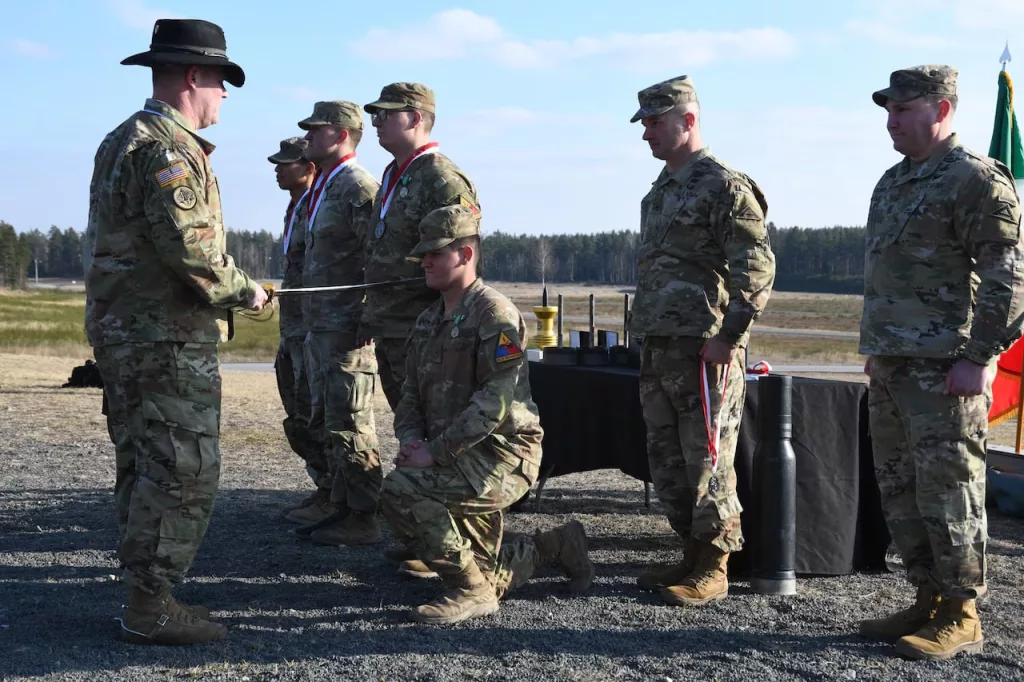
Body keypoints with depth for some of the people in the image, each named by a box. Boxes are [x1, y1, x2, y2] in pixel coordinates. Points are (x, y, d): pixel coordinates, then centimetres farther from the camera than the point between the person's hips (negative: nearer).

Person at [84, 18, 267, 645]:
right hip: (170, 340, -10)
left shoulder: (120, 142, 17)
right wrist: (245, 291, -8)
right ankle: (151, 607, -2)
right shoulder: (169, 149, -16)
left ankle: (146, 594, 21)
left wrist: (229, 287, 15)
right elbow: (191, 249, -24)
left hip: (122, 333, 10)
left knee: (144, 469, 14)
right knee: (184, 473, -6)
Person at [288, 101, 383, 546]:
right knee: (328, 421, 15)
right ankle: (340, 504, 25)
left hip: (347, 325, -10)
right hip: (319, 325, 10)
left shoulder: (358, 187, -13)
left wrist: (367, 321, -22)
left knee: (350, 424, -6)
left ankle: (362, 519, 0)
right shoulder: (322, 188, 18)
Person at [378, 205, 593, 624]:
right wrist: (411, 439, -7)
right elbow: (411, 396, 15)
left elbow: (494, 403, -23)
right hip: (460, 462, 9)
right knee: (487, 578, 10)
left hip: (502, 457, -9)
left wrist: (435, 451, -24)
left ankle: (470, 591, -16)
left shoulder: (495, 315, -15)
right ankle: (556, 547, 32)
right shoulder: (428, 322, 13)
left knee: (401, 489, -29)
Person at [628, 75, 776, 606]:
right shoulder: (660, 192, 19)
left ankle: (713, 569, 4)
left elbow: (757, 269, -16)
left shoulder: (724, 186, -10)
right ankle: (691, 556, 22)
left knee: (708, 461, -4)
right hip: (659, 350, 9)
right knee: (667, 461, 12)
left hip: (705, 349, -9)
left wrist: (727, 337, -18)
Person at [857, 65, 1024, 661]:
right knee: (899, 489, 12)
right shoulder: (893, 183, 17)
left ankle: (961, 616, 6)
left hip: (944, 369, -9)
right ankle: (929, 601, 22)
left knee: (947, 490, -4)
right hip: (892, 367, 9)